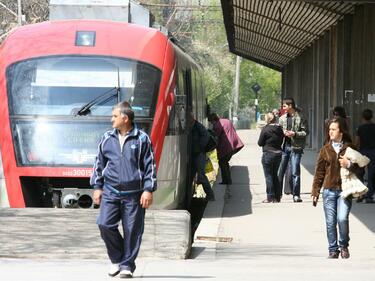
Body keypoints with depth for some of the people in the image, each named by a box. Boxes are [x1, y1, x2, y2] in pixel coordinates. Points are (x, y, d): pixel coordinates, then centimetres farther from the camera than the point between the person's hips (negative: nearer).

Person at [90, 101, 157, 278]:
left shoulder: (141, 139, 0)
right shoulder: (107, 139, 9)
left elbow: (150, 166, 0)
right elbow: (99, 164, 16)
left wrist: (148, 190, -6)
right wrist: (97, 187, 11)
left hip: (133, 194, -3)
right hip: (111, 191, 3)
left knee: (132, 230, -1)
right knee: (105, 224, -10)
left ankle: (127, 265, 11)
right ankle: (116, 259, 10)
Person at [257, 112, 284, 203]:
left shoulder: (266, 129, -13)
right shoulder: (279, 129, 2)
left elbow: (260, 143, -8)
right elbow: (281, 141, 9)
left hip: (268, 154, -6)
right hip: (278, 153, 6)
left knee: (268, 176, 2)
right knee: (275, 175, 16)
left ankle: (270, 197, 2)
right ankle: (277, 197, 17)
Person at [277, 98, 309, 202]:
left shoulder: (300, 118, -3)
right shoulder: (282, 118, 12)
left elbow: (305, 132, -4)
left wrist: (295, 134, -17)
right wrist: (283, 133, -5)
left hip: (295, 147, -5)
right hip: (284, 146, 5)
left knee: (295, 172, -3)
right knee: (280, 171, 6)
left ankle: (296, 195, 3)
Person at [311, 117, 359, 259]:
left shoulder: (349, 148, 4)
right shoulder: (325, 149, 8)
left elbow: (358, 167, 8)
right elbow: (319, 171, 9)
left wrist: (349, 164, -14)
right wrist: (315, 191, 5)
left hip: (344, 190, -2)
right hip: (329, 189, 2)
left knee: (342, 218, -15)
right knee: (330, 222, 2)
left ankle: (344, 246, 8)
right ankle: (333, 249, 15)